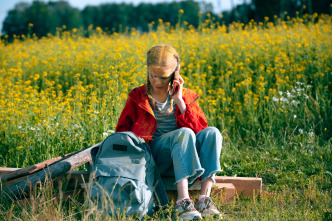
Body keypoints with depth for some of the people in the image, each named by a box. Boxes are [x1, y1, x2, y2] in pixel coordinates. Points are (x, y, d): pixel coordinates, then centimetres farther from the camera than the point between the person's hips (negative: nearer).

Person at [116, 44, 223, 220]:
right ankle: (183, 201, -48)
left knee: (212, 132, -28)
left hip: (187, 158, 3)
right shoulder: (137, 97, 14)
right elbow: (122, 131, 16)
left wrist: (180, 102, -5)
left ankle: (204, 198, -39)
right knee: (184, 133, -34)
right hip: (152, 156, -2)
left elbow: (199, 129, 1)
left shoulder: (187, 97, 15)